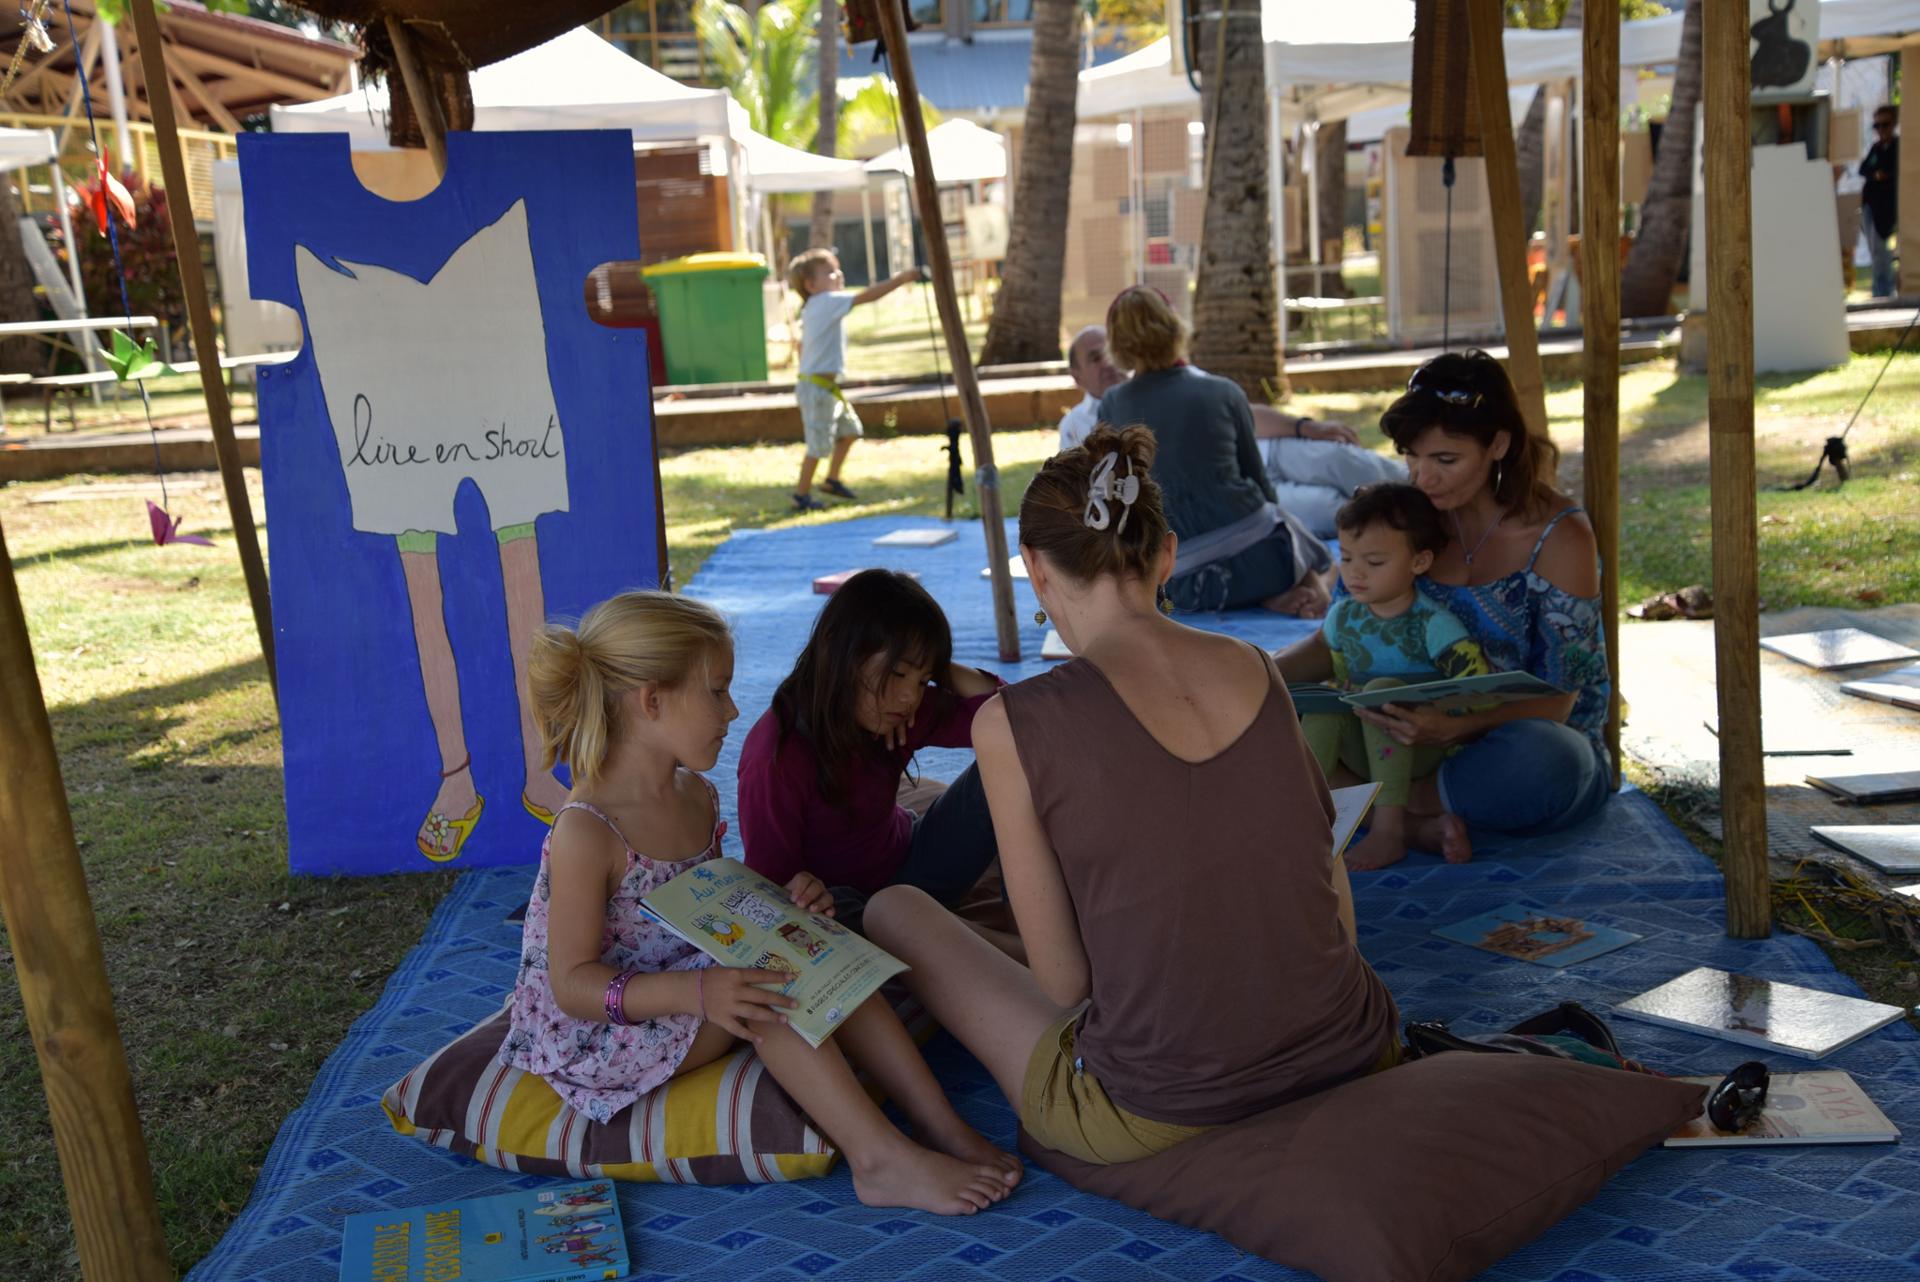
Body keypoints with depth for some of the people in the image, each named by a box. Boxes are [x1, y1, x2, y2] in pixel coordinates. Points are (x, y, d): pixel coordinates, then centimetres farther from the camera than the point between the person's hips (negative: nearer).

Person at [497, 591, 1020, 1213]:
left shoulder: (697, 796, 4)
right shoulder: (586, 831, -23)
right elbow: (573, 984, -23)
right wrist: (697, 991, -37)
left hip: (687, 984, 8)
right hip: (596, 1036, -8)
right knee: (765, 978, -29)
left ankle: (943, 1126, -18)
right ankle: (878, 1158, -29)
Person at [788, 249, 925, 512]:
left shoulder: (812, 309, 11)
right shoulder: (827, 302, -17)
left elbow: (802, 345, 20)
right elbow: (867, 296, -25)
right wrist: (902, 278, -24)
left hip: (827, 386, 10)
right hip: (817, 388, -10)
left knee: (849, 430, 19)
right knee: (819, 444, -2)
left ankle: (832, 480, 31)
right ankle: (802, 495, 10)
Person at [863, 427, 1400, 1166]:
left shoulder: (1015, 724, -15)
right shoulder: (1259, 672, -1)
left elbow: (1065, 980, -8)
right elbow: (1331, 891, 8)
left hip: (1161, 1118, -5)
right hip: (1357, 1061, 6)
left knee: (895, 910, 14)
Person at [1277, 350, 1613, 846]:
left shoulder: (1559, 538, -14)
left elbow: (1553, 702, -17)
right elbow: (1335, 643, 5)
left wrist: (1453, 728, -37)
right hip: (1430, 735, 4)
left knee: (1541, 760, -41)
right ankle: (1413, 817, -24)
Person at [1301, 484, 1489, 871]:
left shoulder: (1433, 624, -13)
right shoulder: (1341, 617, 3)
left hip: (1422, 749, -4)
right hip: (1366, 752, 5)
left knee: (1383, 689, -31)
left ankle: (1388, 830, -35)